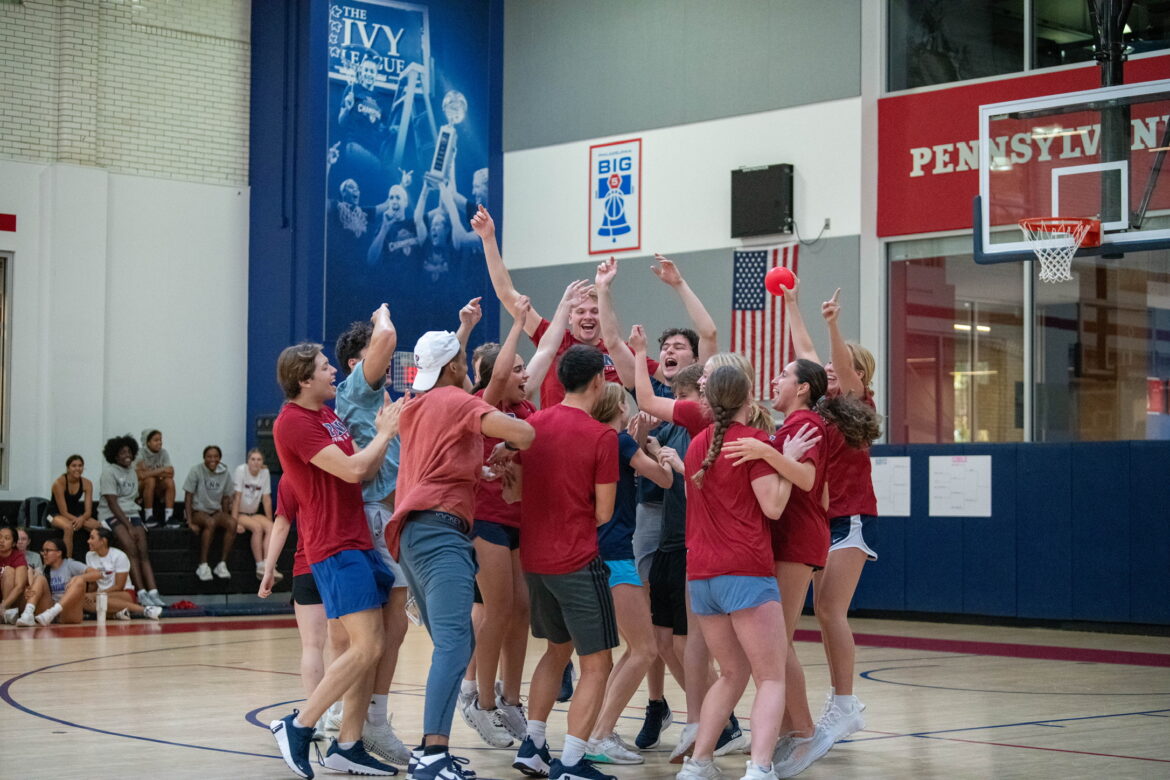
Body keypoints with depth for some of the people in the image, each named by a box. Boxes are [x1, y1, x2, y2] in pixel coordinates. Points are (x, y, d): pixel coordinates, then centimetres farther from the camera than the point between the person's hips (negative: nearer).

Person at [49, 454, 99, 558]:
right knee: (68, 527, -39)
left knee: (98, 526, -22)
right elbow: (64, 512, -19)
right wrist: (78, 519, -32)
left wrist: (81, 519, -30)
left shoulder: (87, 484, -5)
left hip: (76, 515, 5)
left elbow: (88, 511, -9)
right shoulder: (59, 483, -19)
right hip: (56, 515, -5)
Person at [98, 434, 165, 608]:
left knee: (143, 551, -15)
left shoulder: (132, 473, 18)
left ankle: (153, 592, -27)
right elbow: (112, 503, -11)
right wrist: (128, 526, -17)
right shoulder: (109, 472, -4)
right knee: (131, 548, -26)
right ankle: (141, 593, -30)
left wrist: (134, 524, 3)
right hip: (111, 516, -6)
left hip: (131, 515, 6)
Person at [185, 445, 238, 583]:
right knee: (210, 522, -37)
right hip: (197, 510, -4)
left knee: (232, 524, -28)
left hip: (216, 510, 4)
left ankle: (222, 564, -22)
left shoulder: (225, 473, 4)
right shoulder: (196, 471, -7)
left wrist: (224, 519, 1)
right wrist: (190, 522, -16)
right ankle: (203, 566, -32)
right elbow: (188, 497, -8)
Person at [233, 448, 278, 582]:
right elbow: (237, 497, -17)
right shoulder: (241, 470, -13)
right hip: (239, 513, -5)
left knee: (270, 527, -23)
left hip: (253, 513, 5)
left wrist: (270, 520, 1)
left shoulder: (265, 472, 1)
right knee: (257, 527, -30)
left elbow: (267, 499, 4)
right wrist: (235, 522, -23)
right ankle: (260, 567, -27)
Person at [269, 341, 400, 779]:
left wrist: (386, 434, 3)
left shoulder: (328, 415, 18)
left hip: (357, 542, 9)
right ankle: (297, 728, -6)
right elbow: (352, 469, -19)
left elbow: (365, 473, 17)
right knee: (366, 647, -14)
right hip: (335, 548, -9)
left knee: (369, 648, 7)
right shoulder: (293, 422, -12)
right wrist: (384, 434, -6)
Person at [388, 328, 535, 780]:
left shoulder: (416, 407, 23)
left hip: (413, 531, 10)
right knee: (454, 644, -19)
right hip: (440, 528, -10)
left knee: (454, 645, 14)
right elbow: (522, 432, -15)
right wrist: (510, 445, 6)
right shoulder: (458, 401, -2)